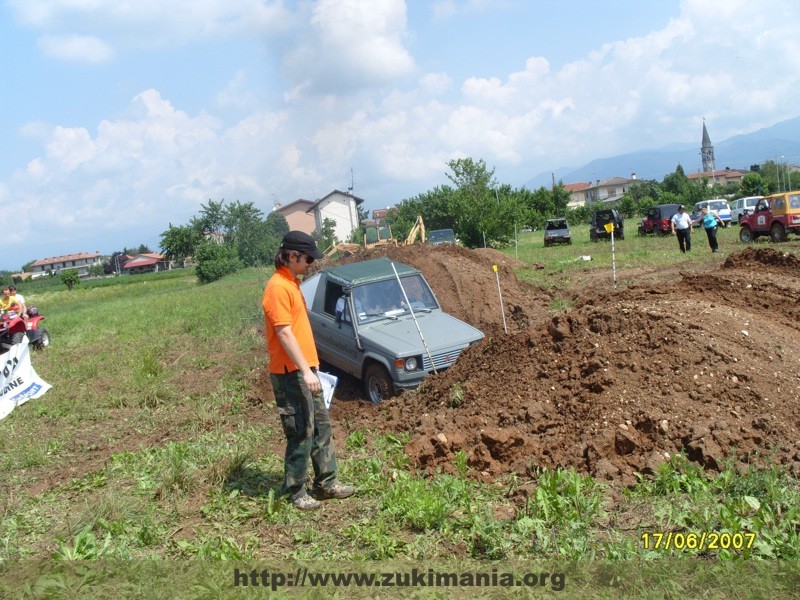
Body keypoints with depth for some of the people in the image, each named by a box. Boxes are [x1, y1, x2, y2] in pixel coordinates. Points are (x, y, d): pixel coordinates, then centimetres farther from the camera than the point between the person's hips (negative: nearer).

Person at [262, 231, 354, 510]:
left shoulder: (291, 283, 14)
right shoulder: (278, 287, -17)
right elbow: (284, 333, -22)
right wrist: (306, 371, -24)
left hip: (305, 369, 10)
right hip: (290, 373, -10)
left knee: (322, 427, 14)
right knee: (301, 434, -2)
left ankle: (326, 482, 23)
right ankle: (296, 492, 11)